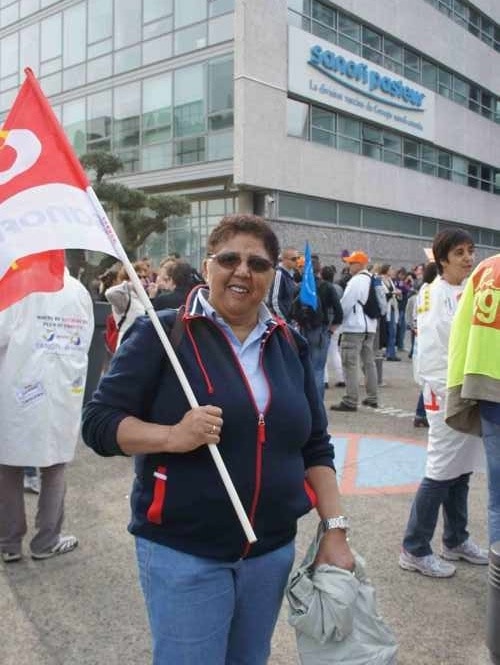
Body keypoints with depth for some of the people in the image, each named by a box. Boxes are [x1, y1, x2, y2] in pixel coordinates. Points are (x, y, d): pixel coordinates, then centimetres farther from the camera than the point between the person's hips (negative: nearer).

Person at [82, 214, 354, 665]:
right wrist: (172, 436, -26)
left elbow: (315, 446, 10)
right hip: (183, 553, -4)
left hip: (272, 551, 5)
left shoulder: (291, 345, 6)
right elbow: (98, 422, -10)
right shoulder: (163, 333, -9)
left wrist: (335, 528, 3)